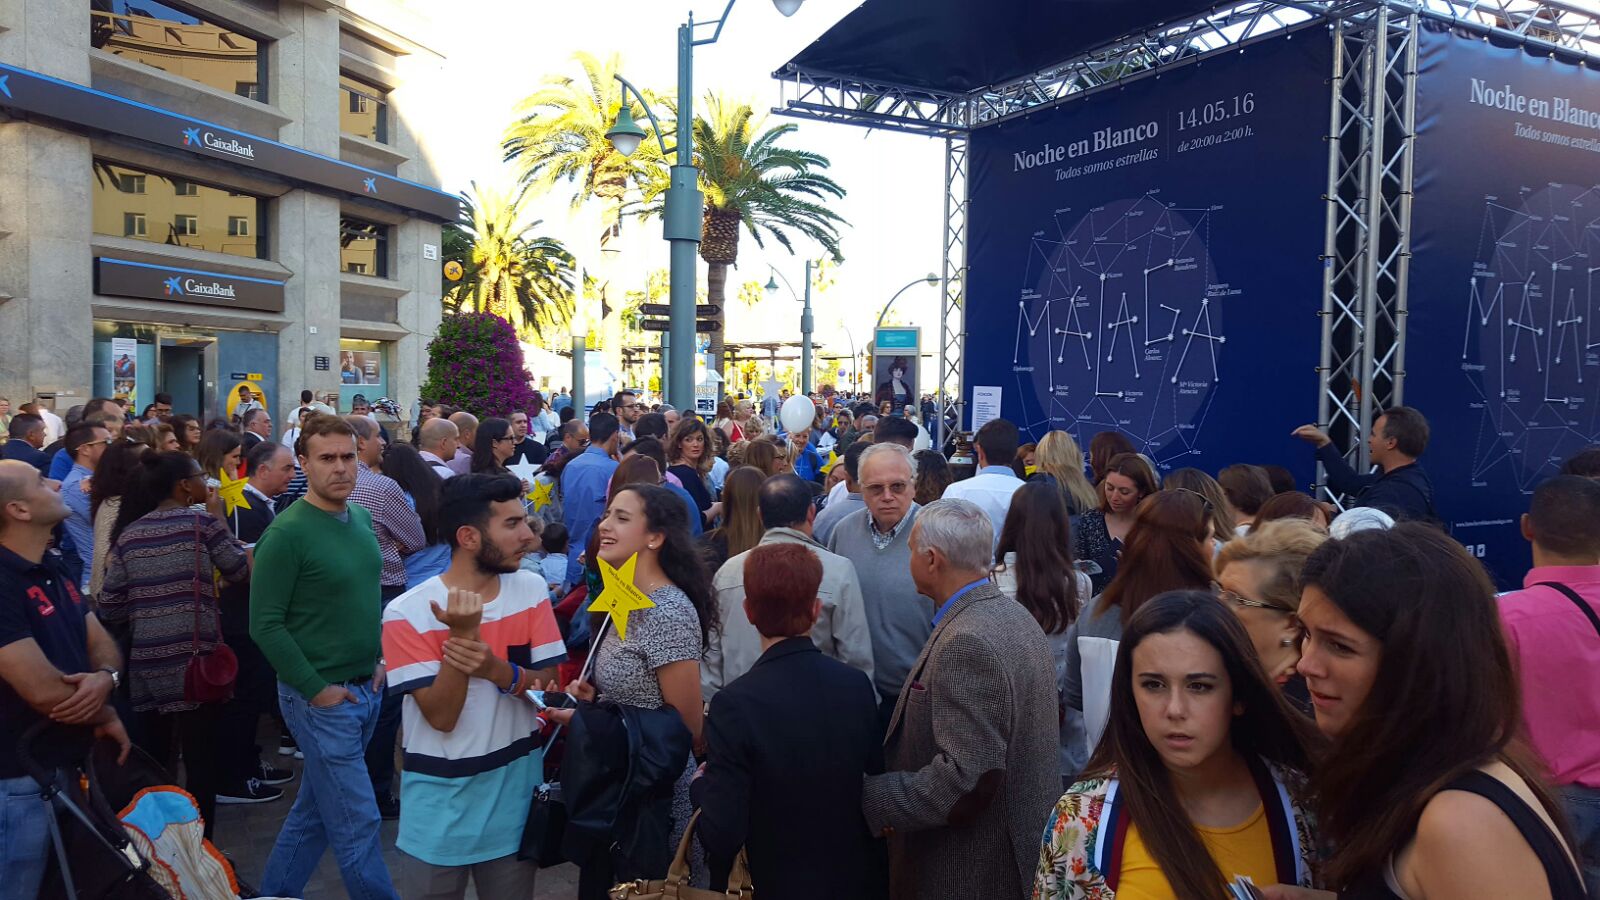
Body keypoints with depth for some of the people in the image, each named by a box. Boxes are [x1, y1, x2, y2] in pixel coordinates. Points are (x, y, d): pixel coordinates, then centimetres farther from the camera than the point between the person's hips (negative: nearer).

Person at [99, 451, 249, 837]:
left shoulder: (128, 534, 7)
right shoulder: (201, 522, -7)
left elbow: (110, 606, 7)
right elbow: (239, 570, 5)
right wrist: (218, 517, 10)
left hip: (145, 662, 5)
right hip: (195, 659, -5)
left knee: (151, 763, 14)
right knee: (201, 762, 2)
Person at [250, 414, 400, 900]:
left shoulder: (362, 519, 6)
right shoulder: (287, 532, -17)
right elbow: (266, 625, -17)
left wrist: (378, 659, 9)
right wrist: (315, 688, -16)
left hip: (366, 690, 7)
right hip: (322, 697, -7)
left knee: (314, 809, 20)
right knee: (357, 823, 0)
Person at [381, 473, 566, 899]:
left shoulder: (532, 590, -5)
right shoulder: (408, 612, -16)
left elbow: (548, 688, -6)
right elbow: (442, 716, -18)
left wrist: (496, 669, -25)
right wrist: (463, 633, -30)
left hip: (516, 795, 3)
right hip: (440, 807, -3)